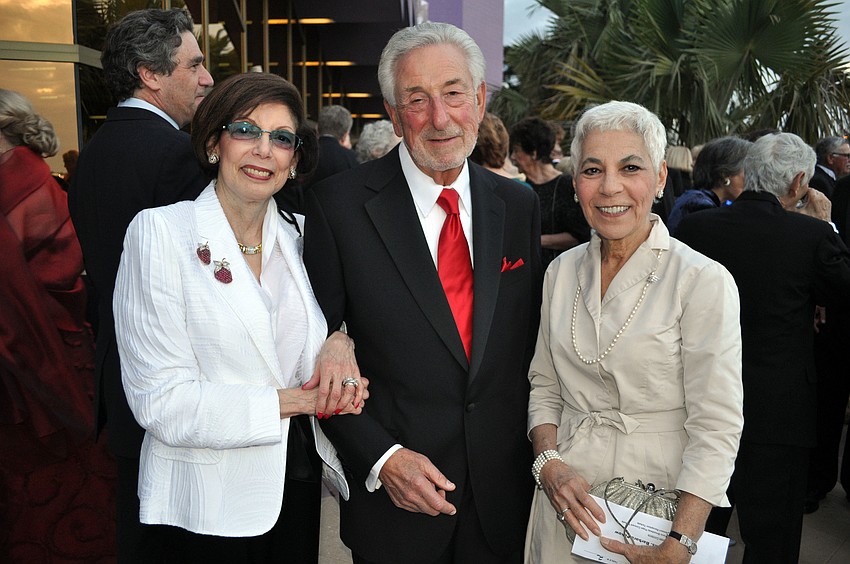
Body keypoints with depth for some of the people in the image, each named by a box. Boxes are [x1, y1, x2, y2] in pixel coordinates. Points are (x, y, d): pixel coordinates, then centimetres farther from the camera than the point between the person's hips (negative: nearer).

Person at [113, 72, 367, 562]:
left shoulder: (297, 235, 4)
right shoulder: (160, 231, -13)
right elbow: (161, 402, -17)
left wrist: (338, 343, -10)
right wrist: (297, 401, -17)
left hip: (299, 483, 5)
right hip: (210, 503, -5)